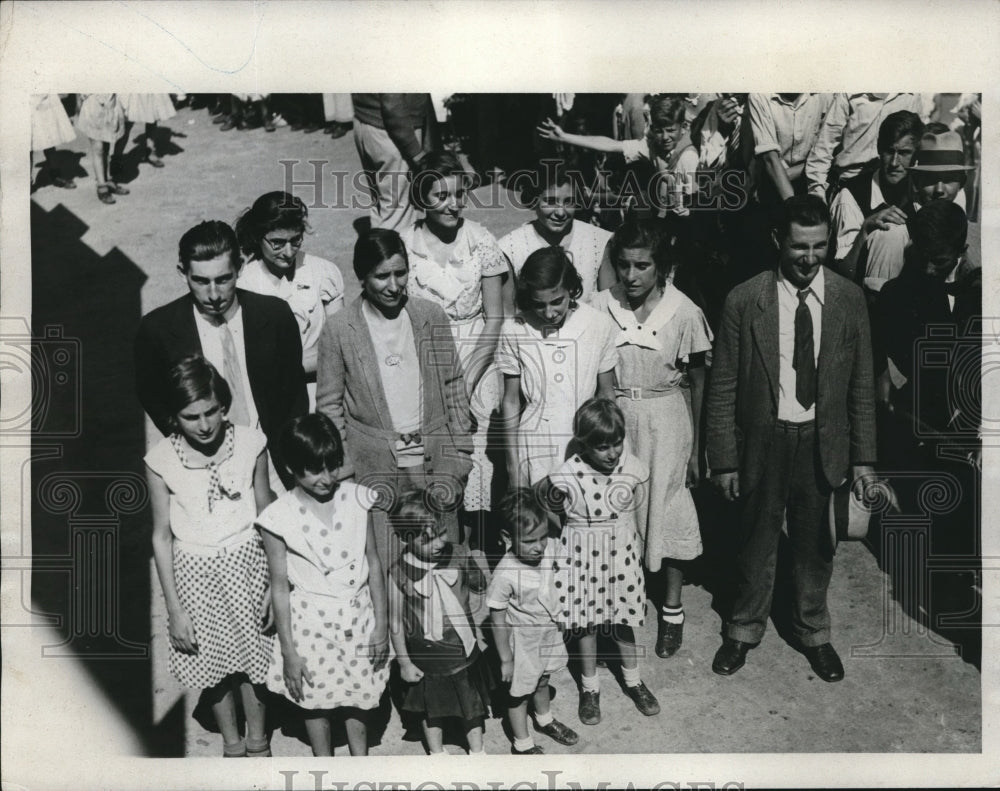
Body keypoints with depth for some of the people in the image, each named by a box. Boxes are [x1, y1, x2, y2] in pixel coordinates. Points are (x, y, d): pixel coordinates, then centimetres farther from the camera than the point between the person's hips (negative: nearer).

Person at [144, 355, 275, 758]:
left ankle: (257, 740, 35)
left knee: (253, 653, 10)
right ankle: (231, 743, 38)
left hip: (245, 562, 0)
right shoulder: (161, 460, -12)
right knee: (212, 662, 14)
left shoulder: (250, 443, -12)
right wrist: (175, 609, -4)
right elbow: (162, 536, -4)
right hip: (195, 572, 0)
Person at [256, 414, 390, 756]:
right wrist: (288, 651, -6)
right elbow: (279, 586, -7)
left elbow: (373, 563, 0)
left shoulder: (356, 499, -7)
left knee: (358, 695, 17)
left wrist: (381, 622, 0)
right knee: (317, 702, 15)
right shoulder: (280, 517, -13)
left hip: (357, 615, 2)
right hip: (311, 622, -2)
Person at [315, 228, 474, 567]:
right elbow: (329, 404, 3)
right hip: (374, 469, -2)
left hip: (435, 463, 2)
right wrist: (348, 474, -4)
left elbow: (454, 386, 9)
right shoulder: (338, 329, -1)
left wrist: (456, 462, 4)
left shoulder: (432, 317, 5)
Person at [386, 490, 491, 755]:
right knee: (431, 709, 20)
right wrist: (404, 662, -7)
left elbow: (480, 586, 6)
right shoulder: (399, 573, -20)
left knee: (472, 705, 19)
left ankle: (477, 752, 42)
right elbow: (395, 622, -11)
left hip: (463, 649, 2)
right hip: (426, 655, -2)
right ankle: (436, 754, 44)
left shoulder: (456, 554, -14)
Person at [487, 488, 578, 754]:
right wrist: (505, 658, -13)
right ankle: (522, 744, 40)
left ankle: (545, 720, 58)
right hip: (522, 640, -5)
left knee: (542, 681, 31)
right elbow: (497, 617, -22)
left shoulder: (551, 548, -20)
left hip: (549, 632, 5)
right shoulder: (505, 575, -35)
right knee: (519, 694, 17)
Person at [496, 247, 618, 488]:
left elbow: (606, 393, 6)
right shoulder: (514, 330, -6)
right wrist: (513, 463, 3)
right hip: (534, 447, 0)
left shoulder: (599, 326, -5)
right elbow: (511, 401, 2)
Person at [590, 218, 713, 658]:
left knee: (667, 509, 8)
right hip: (613, 415, 2)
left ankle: (672, 607, 27)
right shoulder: (602, 307, -8)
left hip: (666, 416, -1)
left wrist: (696, 448, 1)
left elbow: (698, 383, -1)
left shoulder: (684, 313, -11)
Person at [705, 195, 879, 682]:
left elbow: (861, 385, 1)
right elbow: (722, 387, -7)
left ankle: (813, 632, 40)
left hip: (824, 441, 2)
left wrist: (863, 457, 0)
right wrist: (724, 460, -7)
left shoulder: (849, 298, -5)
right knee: (757, 541, 15)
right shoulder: (744, 301, -11)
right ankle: (745, 629, 37)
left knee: (815, 545, 17)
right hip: (763, 440, -1)